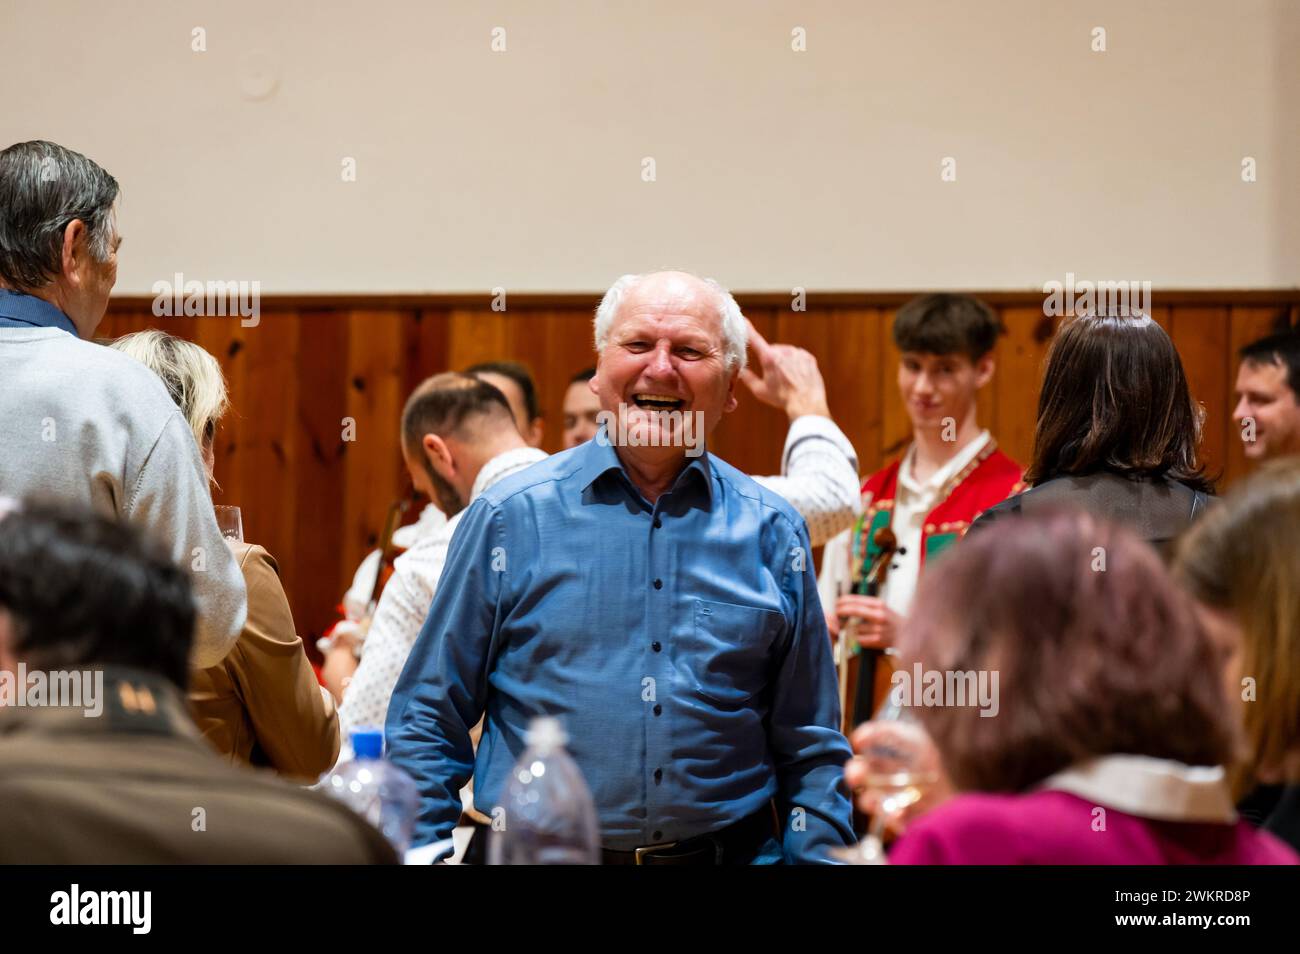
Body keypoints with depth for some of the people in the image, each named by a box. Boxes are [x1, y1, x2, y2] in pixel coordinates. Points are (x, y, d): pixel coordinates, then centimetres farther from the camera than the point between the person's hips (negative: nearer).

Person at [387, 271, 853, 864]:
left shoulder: (771, 532, 4)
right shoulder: (510, 517, -1)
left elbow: (810, 746, 7)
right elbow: (429, 718, 2)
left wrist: (816, 853, -4)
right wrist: (423, 848, -8)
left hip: (730, 850, 1)